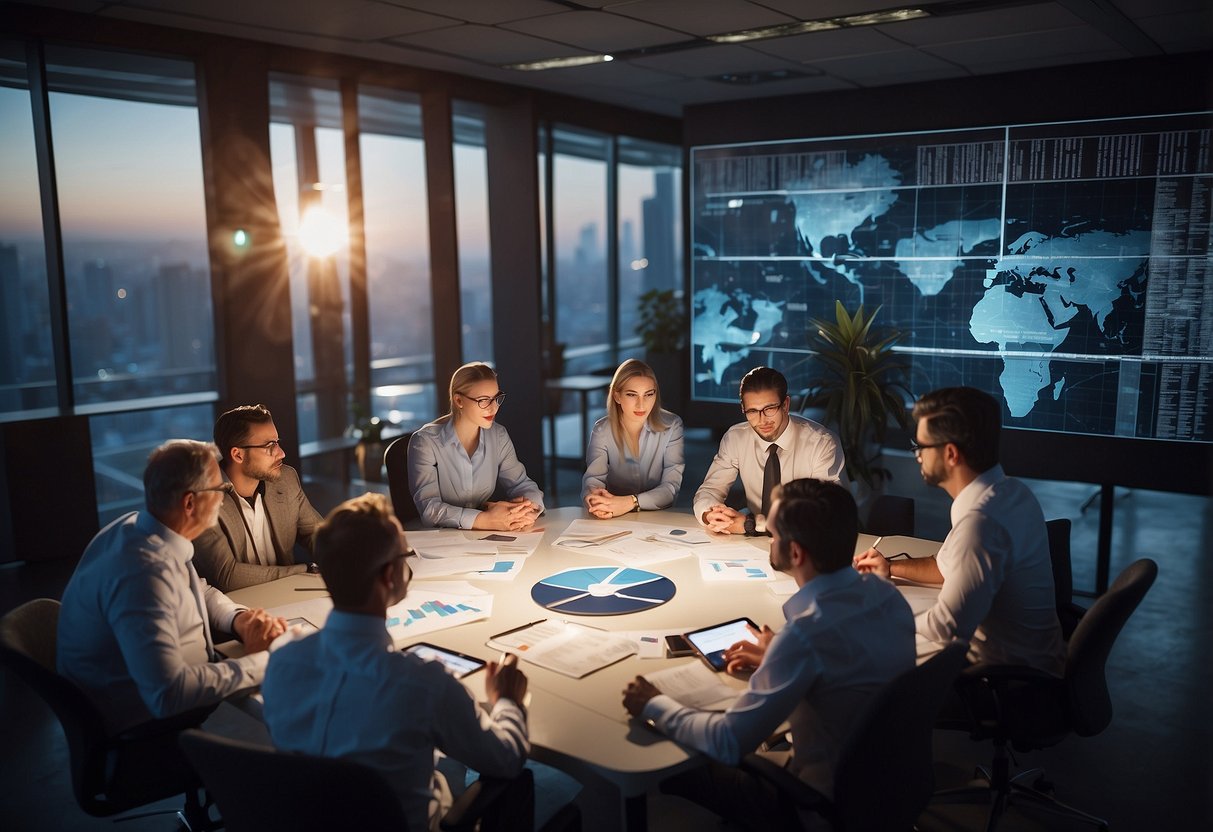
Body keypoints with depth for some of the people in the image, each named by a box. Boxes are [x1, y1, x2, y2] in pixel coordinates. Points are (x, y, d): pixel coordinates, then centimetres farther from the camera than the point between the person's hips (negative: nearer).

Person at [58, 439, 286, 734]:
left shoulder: (137, 527, -3)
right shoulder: (143, 573, -32)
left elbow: (200, 592, 14)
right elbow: (169, 694, -36)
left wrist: (240, 619, -5)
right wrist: (258, 661, -25)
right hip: (146, 724, -9)